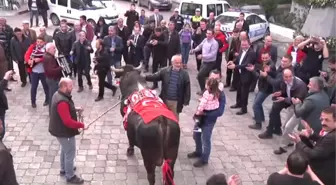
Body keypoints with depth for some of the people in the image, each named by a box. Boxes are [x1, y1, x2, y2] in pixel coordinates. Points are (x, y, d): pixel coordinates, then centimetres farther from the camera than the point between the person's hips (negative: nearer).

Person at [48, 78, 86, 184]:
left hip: (60, 129, 10)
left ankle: (64, 169, 48)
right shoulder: (62, 102, -34)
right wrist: (81, 125, -23)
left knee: (65, 150, 28)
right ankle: (70, 176, 23)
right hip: (64, 132, -10)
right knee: (70, 153, 7)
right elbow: (68, 122, -33)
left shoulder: (58, 94, -1)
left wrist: (75, 109, 5)